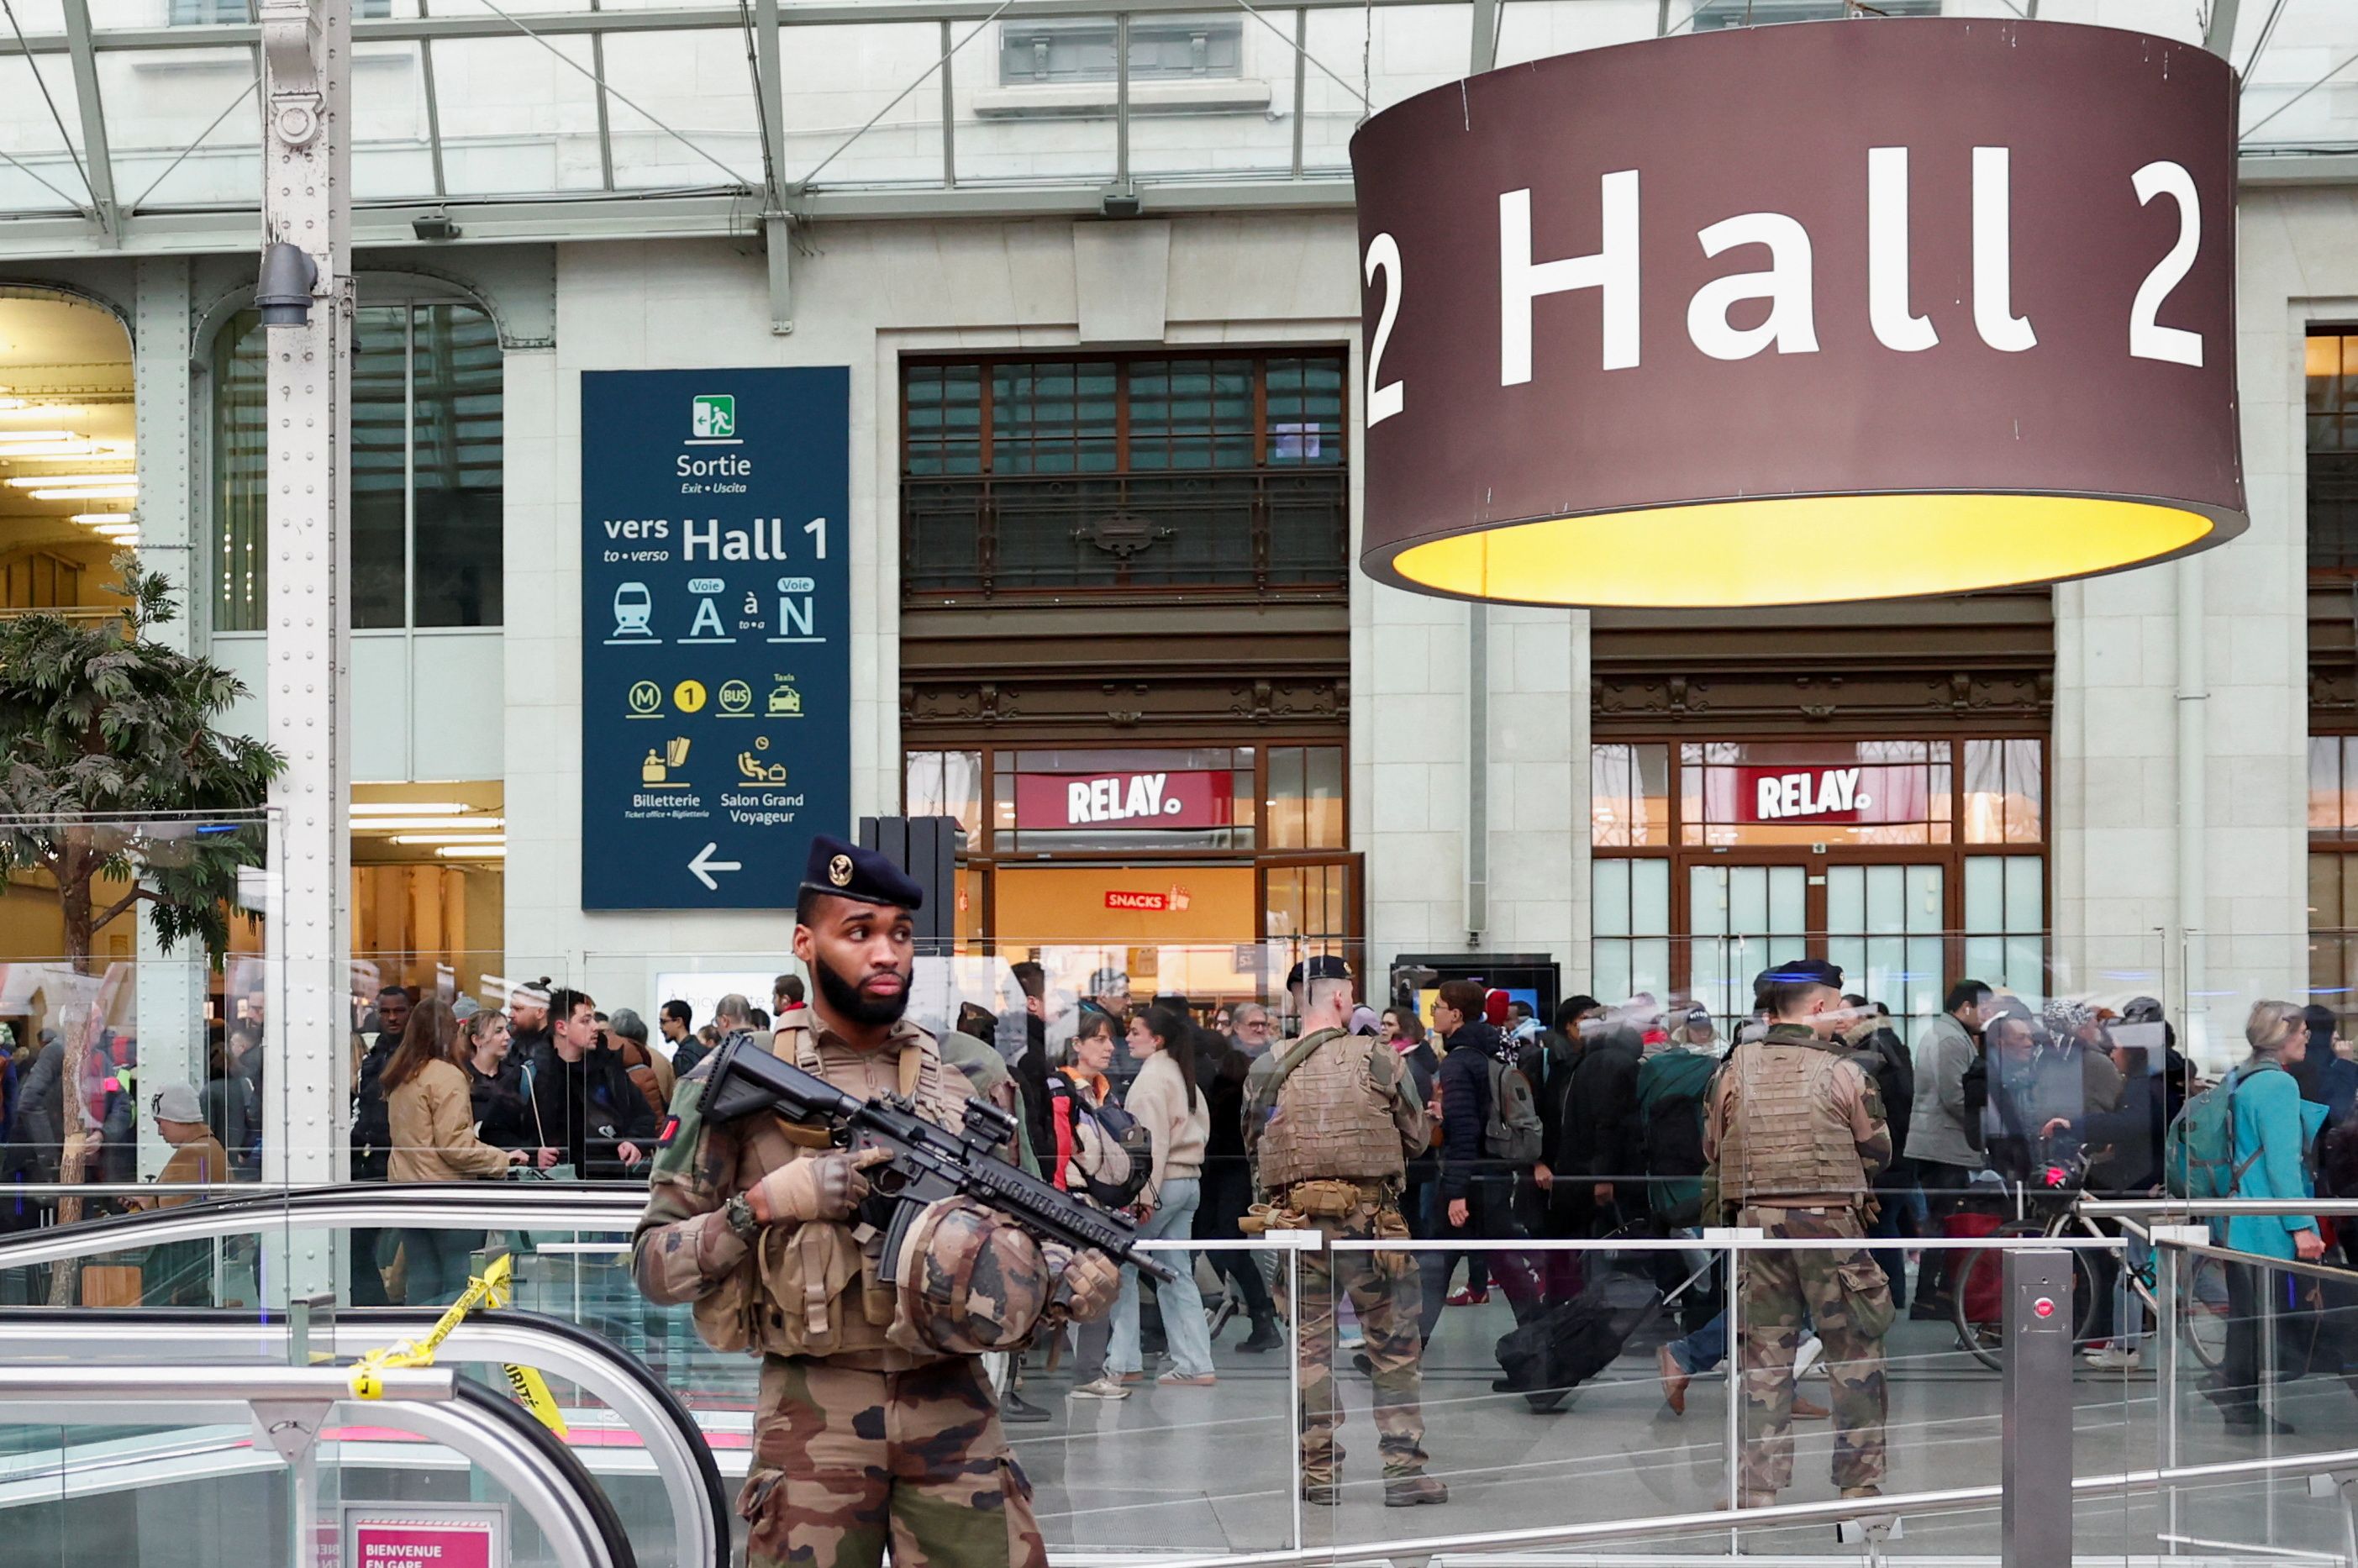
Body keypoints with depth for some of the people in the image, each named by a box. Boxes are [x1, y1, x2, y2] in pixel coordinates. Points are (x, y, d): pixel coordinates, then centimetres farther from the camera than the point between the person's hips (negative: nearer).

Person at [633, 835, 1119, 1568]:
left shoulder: (964, 1079, 9)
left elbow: (1005, 1234, 14)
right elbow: (654, 1263, -1)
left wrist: (1069, 1279, -8)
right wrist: (765, 1204, -16)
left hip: (954, 1406, 2)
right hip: (814, 1413, -2)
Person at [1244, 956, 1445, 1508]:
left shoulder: (1270, 1070, 2)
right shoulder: (1376, 1060, -4)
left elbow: (1253, 1143, 8)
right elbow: (1417, 1136, 3)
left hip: (1296, 1216, 3)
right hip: (1369, 1214, -2)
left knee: (1309, 1343, 10)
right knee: (1394, 1345, 5)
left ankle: (1320, 1470, 12)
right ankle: (1404, 1468, 5)